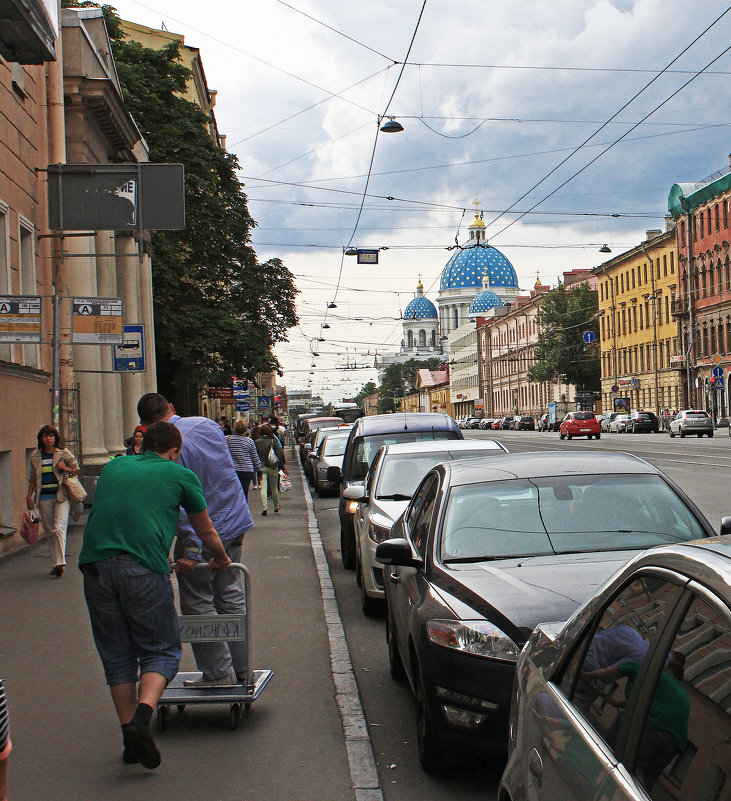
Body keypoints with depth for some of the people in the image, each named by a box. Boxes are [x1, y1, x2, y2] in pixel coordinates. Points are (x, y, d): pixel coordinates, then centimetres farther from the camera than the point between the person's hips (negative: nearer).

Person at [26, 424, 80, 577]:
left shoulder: (63, 453, 3)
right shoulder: (35, 456, 10)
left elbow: (76, 469, 10)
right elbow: (32, 478, 16)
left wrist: (66, 469, -10)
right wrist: (29, 496, 9)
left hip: (61, 495, -3)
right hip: (44, 497, 3)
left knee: (59, 528, -16)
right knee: (49, 531, 6)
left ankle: (60, 563, -21)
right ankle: (54, 564, 13)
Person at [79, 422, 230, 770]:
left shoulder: (113, 467, 25)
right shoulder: (180, 475, 13)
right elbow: (206, 532, 25)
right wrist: (220, 559, 46)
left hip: (95, 564, 4)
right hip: (144, 568, -4)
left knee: (116, 655, 14)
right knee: (161, 649, 9)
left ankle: (131, 740, 16)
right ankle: (142, 716, -13)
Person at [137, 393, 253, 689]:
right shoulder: (207, 424, 4)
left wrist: (191, 551, -20)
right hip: (236, 522, 8)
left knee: (198, 604, 5)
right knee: (230, 597, 17)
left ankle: (218, 672, 10)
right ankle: (240, 667, 23)